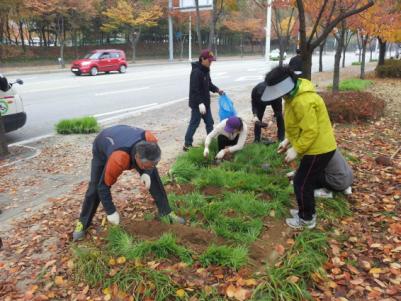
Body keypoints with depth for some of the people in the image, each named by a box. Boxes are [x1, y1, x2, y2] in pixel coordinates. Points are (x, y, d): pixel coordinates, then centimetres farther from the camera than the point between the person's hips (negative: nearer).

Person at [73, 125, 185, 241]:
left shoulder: (150, 139, -38)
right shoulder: (118, 159, -49)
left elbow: (152, 159, -11)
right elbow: (103, 186, -33)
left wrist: (147, 173, -28)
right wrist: (111, 212, -28)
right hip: (101, 149, -4)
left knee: (153, 176, -5)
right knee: (95, 187, -9)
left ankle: (166, 213, 7)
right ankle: (83, 223, 13)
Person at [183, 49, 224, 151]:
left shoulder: (206, 70, 9)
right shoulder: (196, 72, -21)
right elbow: (194, 90, -26)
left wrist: (217, 90, 3)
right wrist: (200, 103, -30)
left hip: (205, 102, 9)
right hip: (197, 104, -9)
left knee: (209, 122, 15)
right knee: (194, 124, -1)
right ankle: (187, 144, 9)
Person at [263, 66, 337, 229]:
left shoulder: (304, 101, -30)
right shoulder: (295, 95, 5)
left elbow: (311, 131, -28)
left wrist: (296, 150, -20)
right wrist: (288, 140, 8)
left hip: (318, 149, -10)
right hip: (317, 147, 10)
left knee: (302, 183, 0)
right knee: (308, 181, 21)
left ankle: (307, 219, 16)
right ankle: (307, 211, 36)